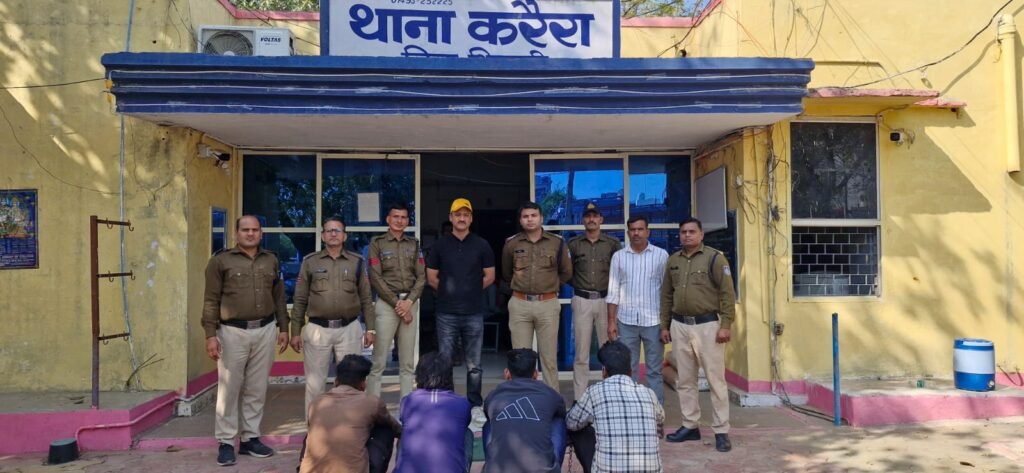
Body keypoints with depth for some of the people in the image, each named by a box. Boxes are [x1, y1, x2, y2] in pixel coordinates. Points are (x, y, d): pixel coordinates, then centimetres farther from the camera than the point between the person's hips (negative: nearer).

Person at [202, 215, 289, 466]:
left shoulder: (271, 260, 11)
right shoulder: (221, 260, -1)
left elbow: (279, 298, 14)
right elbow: (211, 300, -4)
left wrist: (283, 328, 11)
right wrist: (210, 335, -9)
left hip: (265, 330, 4)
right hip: (233, 332, -3)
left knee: (257, 389, 9)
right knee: (229, 389, 2)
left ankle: (250, 438, 20)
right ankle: (226, 442, 13)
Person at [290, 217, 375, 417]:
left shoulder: (357, 262, 6)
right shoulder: (310, 262, 3)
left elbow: (366, 298, 7)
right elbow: (299, 300, 5)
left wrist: (370, 328, 3)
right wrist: (296, 332, 2)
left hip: (349, 329, 1)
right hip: (317, 329, 0)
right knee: (315, 382, 8)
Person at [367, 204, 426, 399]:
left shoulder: (413, 244, 12)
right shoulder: (377, 243, 1)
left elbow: (421, 276, 6)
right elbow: (375, 278, -6)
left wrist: (409, 301, -8)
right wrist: (396, 302, -10)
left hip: (410, 303, 4)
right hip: (386, 303, -4)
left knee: (407, 362, 8)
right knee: (379, 361, -4)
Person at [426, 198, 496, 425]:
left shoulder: (481, 245, 3)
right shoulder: (440, 244, 3)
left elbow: (489, 277, 7)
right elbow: (431, 278, 7)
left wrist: (471, 291, 9)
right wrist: (449, 292, 8)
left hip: (474, 313, 0)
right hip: (446, 313, 0)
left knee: (474, 364, 7)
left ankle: (476, 405, 18)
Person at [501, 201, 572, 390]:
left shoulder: (557, 243, 2)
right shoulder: (511, 243, 4)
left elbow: (566, 273, 13)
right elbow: (506, 274, 19)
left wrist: (548, 284, 11)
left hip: (548, 304, -1)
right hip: (519, 304, 1)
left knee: (549, 357, 5)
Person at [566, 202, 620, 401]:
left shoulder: (613, 243, 3)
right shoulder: (574, 243, 4)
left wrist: (612, 290, -1)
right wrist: (578, 286, 3)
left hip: (606, 300, 0)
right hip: (582, 301, 0)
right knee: (581, 353, 3)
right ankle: (579, 398, 9)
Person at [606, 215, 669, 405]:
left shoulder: (661, 255, 1)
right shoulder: (618, 256, 5)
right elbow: (613, 292, 5)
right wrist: (611, 321, 0)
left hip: (654, 321, -1)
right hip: (626, 321, 2)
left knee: (654, 370, 6)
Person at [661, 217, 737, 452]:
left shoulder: (715, 258, -5)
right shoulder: (673, 260, 10)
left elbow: (728, 293, -8)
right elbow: (666, 295, 15)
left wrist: (726, 325, -13)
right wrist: (664, 325, 12)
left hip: (707, 325, -5)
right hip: (679, 326, 5)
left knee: (715, 379, -1)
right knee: (685, 380, 11)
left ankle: (721, 431, 8)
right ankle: (690, 426, 23)